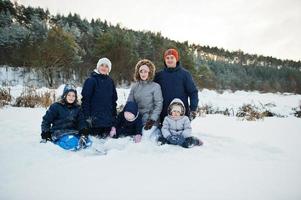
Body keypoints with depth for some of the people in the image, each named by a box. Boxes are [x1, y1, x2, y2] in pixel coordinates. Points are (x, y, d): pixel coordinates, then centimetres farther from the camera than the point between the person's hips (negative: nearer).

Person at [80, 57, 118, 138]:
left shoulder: (110, 81, 10)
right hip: (94, 119, -4)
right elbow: (85, 99, -9)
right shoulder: (91, 80, -5)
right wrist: (87, 117, -13)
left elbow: (114, 99, 14)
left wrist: (114, 116, 11)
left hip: (108, 119, 5)